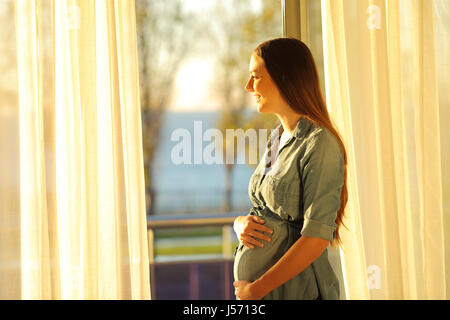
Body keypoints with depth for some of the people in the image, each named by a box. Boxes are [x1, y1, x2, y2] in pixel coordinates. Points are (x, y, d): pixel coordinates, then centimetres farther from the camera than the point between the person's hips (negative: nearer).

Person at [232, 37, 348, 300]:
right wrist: (241, 223, -5)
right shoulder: (277, 138, 9)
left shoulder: (319, 144, -16)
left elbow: (317, 238, -20)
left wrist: (255, 288, -18)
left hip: (296, 289, -7)